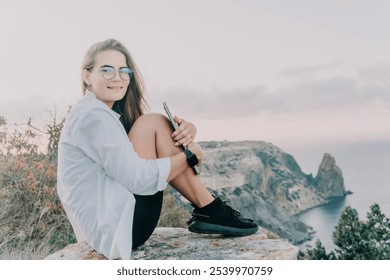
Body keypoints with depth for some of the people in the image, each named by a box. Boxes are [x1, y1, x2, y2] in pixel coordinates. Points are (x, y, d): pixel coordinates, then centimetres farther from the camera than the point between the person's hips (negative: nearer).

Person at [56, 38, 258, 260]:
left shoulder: (110, 114, 15)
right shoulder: (92, 115, -15)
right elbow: (139, 178, -22)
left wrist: (187, 129, -11)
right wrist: (190, 155, -10)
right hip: (114, 229, -10)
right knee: (153, 123, -13)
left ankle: (206, 210, -1)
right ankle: (209, 211, -8)